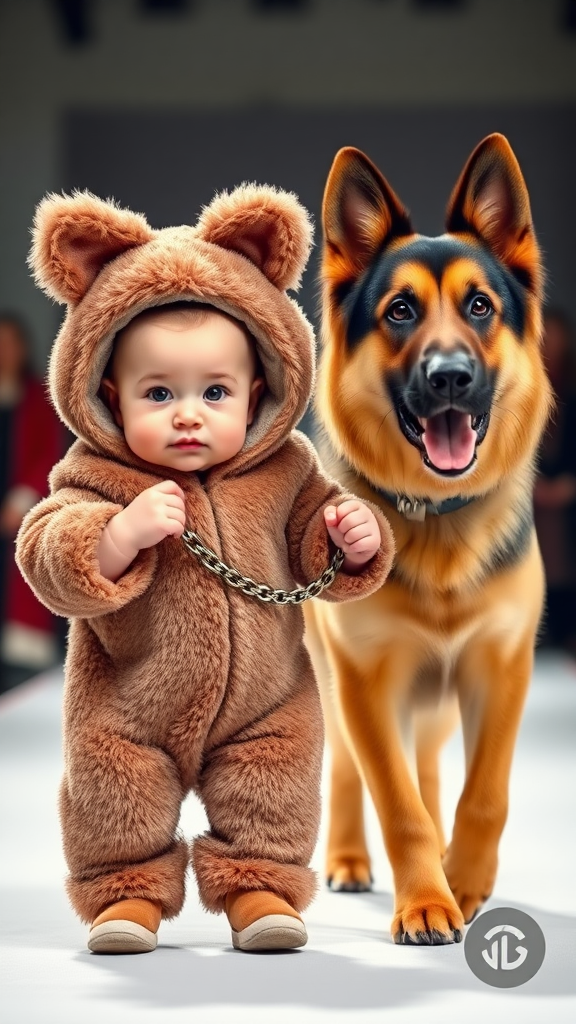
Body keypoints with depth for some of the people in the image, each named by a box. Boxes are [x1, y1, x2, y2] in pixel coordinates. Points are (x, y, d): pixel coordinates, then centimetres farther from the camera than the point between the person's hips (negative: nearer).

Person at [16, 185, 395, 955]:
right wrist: (122, 534, -42)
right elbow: (48, 563, -26)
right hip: (126, 709, -1)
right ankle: (128, 890, 31)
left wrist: (354, 540, -19)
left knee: (272, 800, 10)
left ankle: (260, 884, 29)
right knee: (116, 798, 11)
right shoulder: (96, 479, -16)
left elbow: (312, 550, 3)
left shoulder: (284, 472, -8)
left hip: (264, 703, 1)